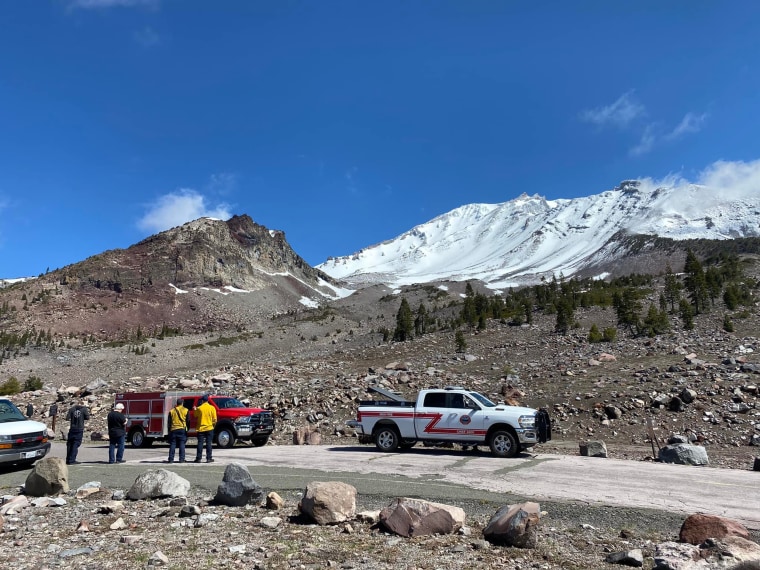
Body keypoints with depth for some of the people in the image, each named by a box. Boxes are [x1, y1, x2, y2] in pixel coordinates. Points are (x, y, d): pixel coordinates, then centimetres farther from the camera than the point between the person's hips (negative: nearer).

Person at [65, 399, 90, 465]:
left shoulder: (72, 409, 1)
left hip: (72, 429, 2)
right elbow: (87, 417, -2)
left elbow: (67, 418, -2)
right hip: (80, 430, -2)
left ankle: (68, 460, 19)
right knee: (75, 444, 2)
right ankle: (72, 460, 0)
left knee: (69, 444, 14)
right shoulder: (84, 409, -4)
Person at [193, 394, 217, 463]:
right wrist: (213, 425, 16)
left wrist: (195, 410, 22)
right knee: (209, 443, 3)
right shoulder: (212, 408, -3)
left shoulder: (199, 408, -4)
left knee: (200, 443, 5)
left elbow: (196, 417, 9)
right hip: (209, 428, 0)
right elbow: (214, 419, -2)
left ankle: (198, 458, 5)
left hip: (201, 428, 0)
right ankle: (209, 458, 1)